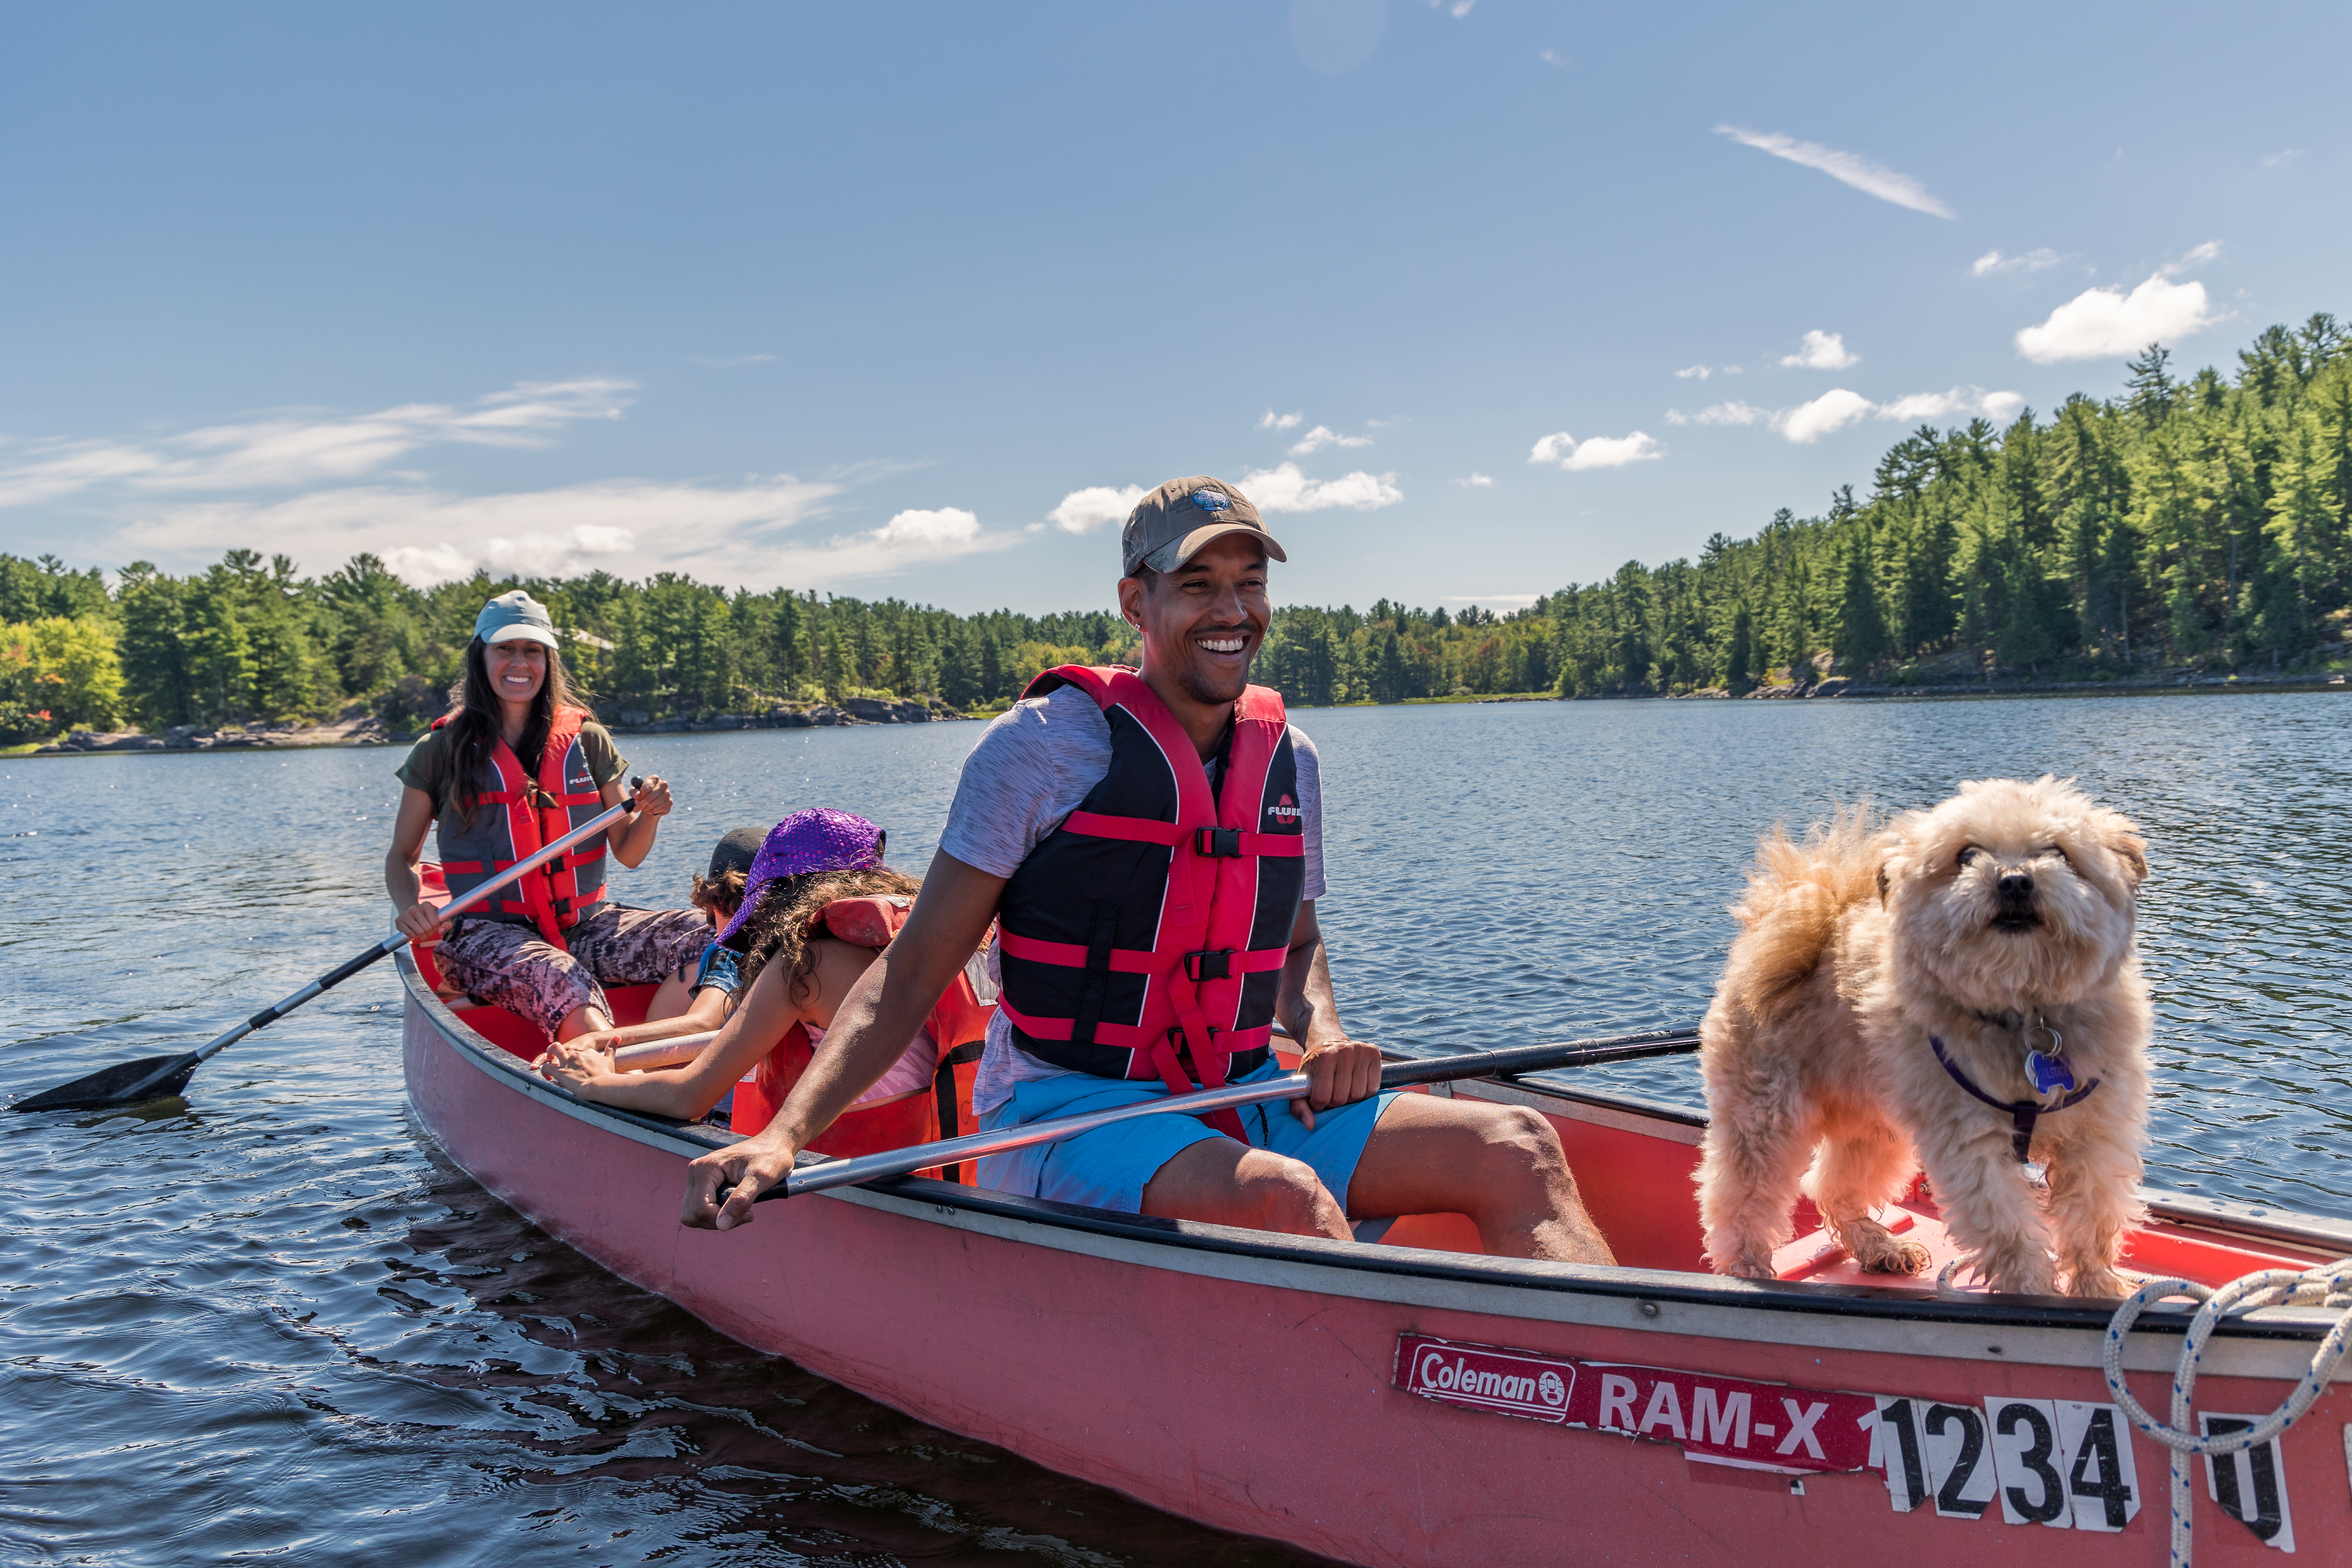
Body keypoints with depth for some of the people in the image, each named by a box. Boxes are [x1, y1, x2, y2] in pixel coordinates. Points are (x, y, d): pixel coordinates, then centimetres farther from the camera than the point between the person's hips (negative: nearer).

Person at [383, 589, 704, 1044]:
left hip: (586, 925, 3)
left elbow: (627, 853, 14)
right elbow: (400, 858, 11)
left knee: (702, 935, -25)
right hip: (490, 933, -3)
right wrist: (410, 909, -11)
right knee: (560, 981, -38)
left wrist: (649, 815, -9)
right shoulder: (442, 749, 6)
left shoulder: (587, 741, 12)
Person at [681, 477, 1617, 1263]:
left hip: (1240, 1104, 6)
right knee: (1285, 1195, -35)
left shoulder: (1289, 761, 9)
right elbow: (912, 974, -9)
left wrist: (1323, 1033, 0)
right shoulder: (1047, 743, -8)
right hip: (1064, 1114, -6)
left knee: (1516, 1151, -12)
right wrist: (782, 1135, -21)